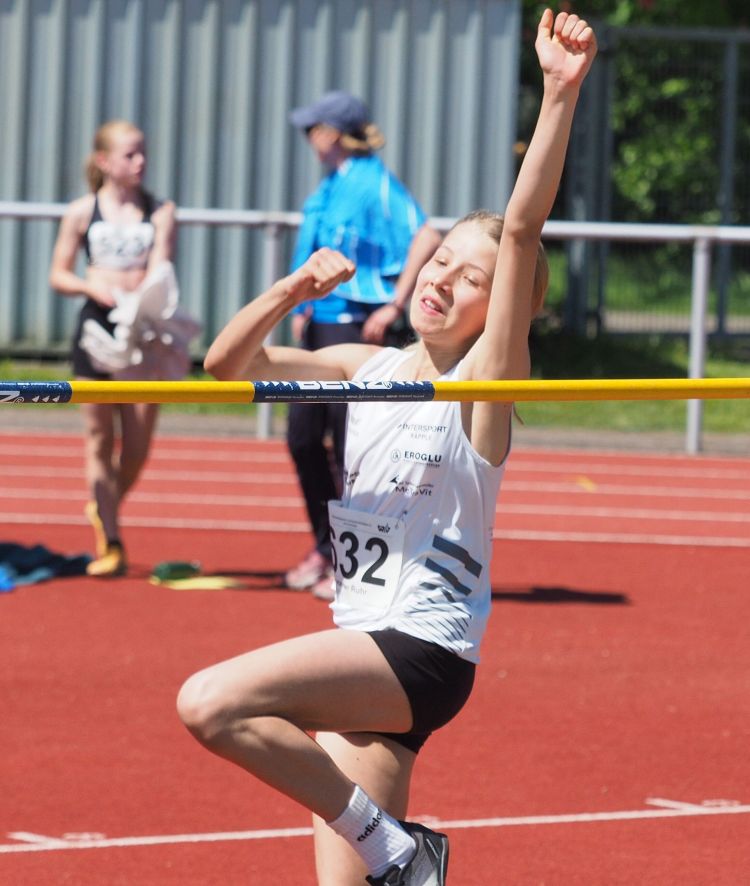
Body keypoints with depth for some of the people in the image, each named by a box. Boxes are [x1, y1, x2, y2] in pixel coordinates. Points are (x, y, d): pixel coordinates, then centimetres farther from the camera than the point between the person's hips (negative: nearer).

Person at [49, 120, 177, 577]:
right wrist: (93, 286, -13)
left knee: (137, 445, 0)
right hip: (97, 326, 0)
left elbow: (159, 270, -8)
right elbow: (59, 274, 7)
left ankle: (105, 508, 28)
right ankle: (110, 544, 3)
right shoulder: (82, 212, 3)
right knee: (99, 439, -1)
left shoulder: (160, 212, 3)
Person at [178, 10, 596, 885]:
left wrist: (559, 94, -29)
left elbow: (523, 232, -18)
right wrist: (290, 291, -7)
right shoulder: (368, 368, 12)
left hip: (422, 651, -7)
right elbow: (227, 362, 11)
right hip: (361, 649, 7)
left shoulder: (486, 378, -6)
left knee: (211, 703, -24)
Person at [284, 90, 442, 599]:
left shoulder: (375, 183, -14)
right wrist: (302, 309, 14)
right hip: (322, 325, 9)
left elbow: (426, 239, -23)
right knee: (303, 438, 11)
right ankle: (326, 548, 24)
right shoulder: (330, 187, 13)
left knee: (349, 449, -5)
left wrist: (395, 307, -22)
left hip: (357, 328, -9)